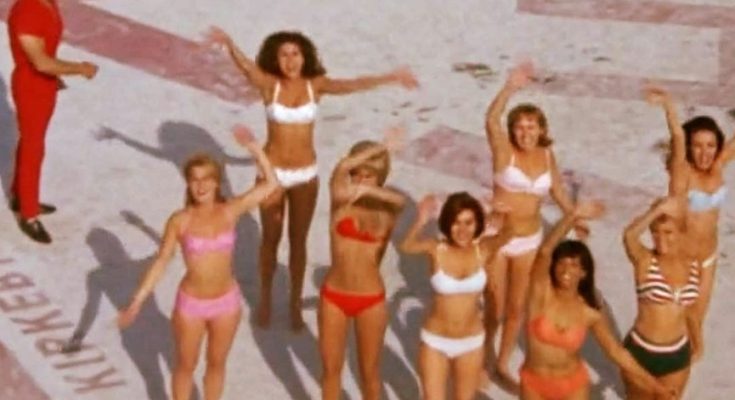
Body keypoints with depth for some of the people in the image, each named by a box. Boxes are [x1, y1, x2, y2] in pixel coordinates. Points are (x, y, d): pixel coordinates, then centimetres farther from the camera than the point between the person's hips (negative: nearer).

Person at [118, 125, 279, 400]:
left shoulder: (230, 212, -10)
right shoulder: (180, 221, -14)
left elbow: (271, 184, -10)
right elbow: (162, 261, -7)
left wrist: (254, 148, -20)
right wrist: (137, 301, -8)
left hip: (227, 302, 2)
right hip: (191, 304, -2)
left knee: (216, 364, 19)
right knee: (185, 366, 16)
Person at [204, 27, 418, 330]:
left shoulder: (316, 85, -8)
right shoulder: (269, 84, -12)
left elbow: (352, 85, -20)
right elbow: (246, 66, -31)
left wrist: (390, 78, -33)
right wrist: (229, 45, -52)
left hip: (306, 174, 1)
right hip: (273, 172, -1)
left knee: (298, 240, 12)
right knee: (271, 239, 13)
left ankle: (295, 303, 27)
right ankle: (265, 301, 32)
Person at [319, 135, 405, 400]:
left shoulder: (386, 209, -4)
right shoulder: (341, 198, -6)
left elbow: (400, 200, -28)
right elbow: (342, 167, -25)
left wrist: (369, 191, -40)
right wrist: (381, 148, -22)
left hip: (371, 301, 0)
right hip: (334, 297, 0)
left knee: (369, 370, 14)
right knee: (331, 368, 14)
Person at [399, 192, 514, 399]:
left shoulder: (483, 249, -13)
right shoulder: (437, 249, -16)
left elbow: (507, 235, -34)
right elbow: (407, 247, -38)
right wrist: (420, 222, -58)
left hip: (471, 344, 1)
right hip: (435, 341, -1)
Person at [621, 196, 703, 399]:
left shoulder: (694, 266, -4)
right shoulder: (644, 260, -17)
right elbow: (628, 235, -41)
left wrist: (697, 342, 24)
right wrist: (658, 209, -42)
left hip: (677, 355, 4)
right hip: (640, 352, -3)